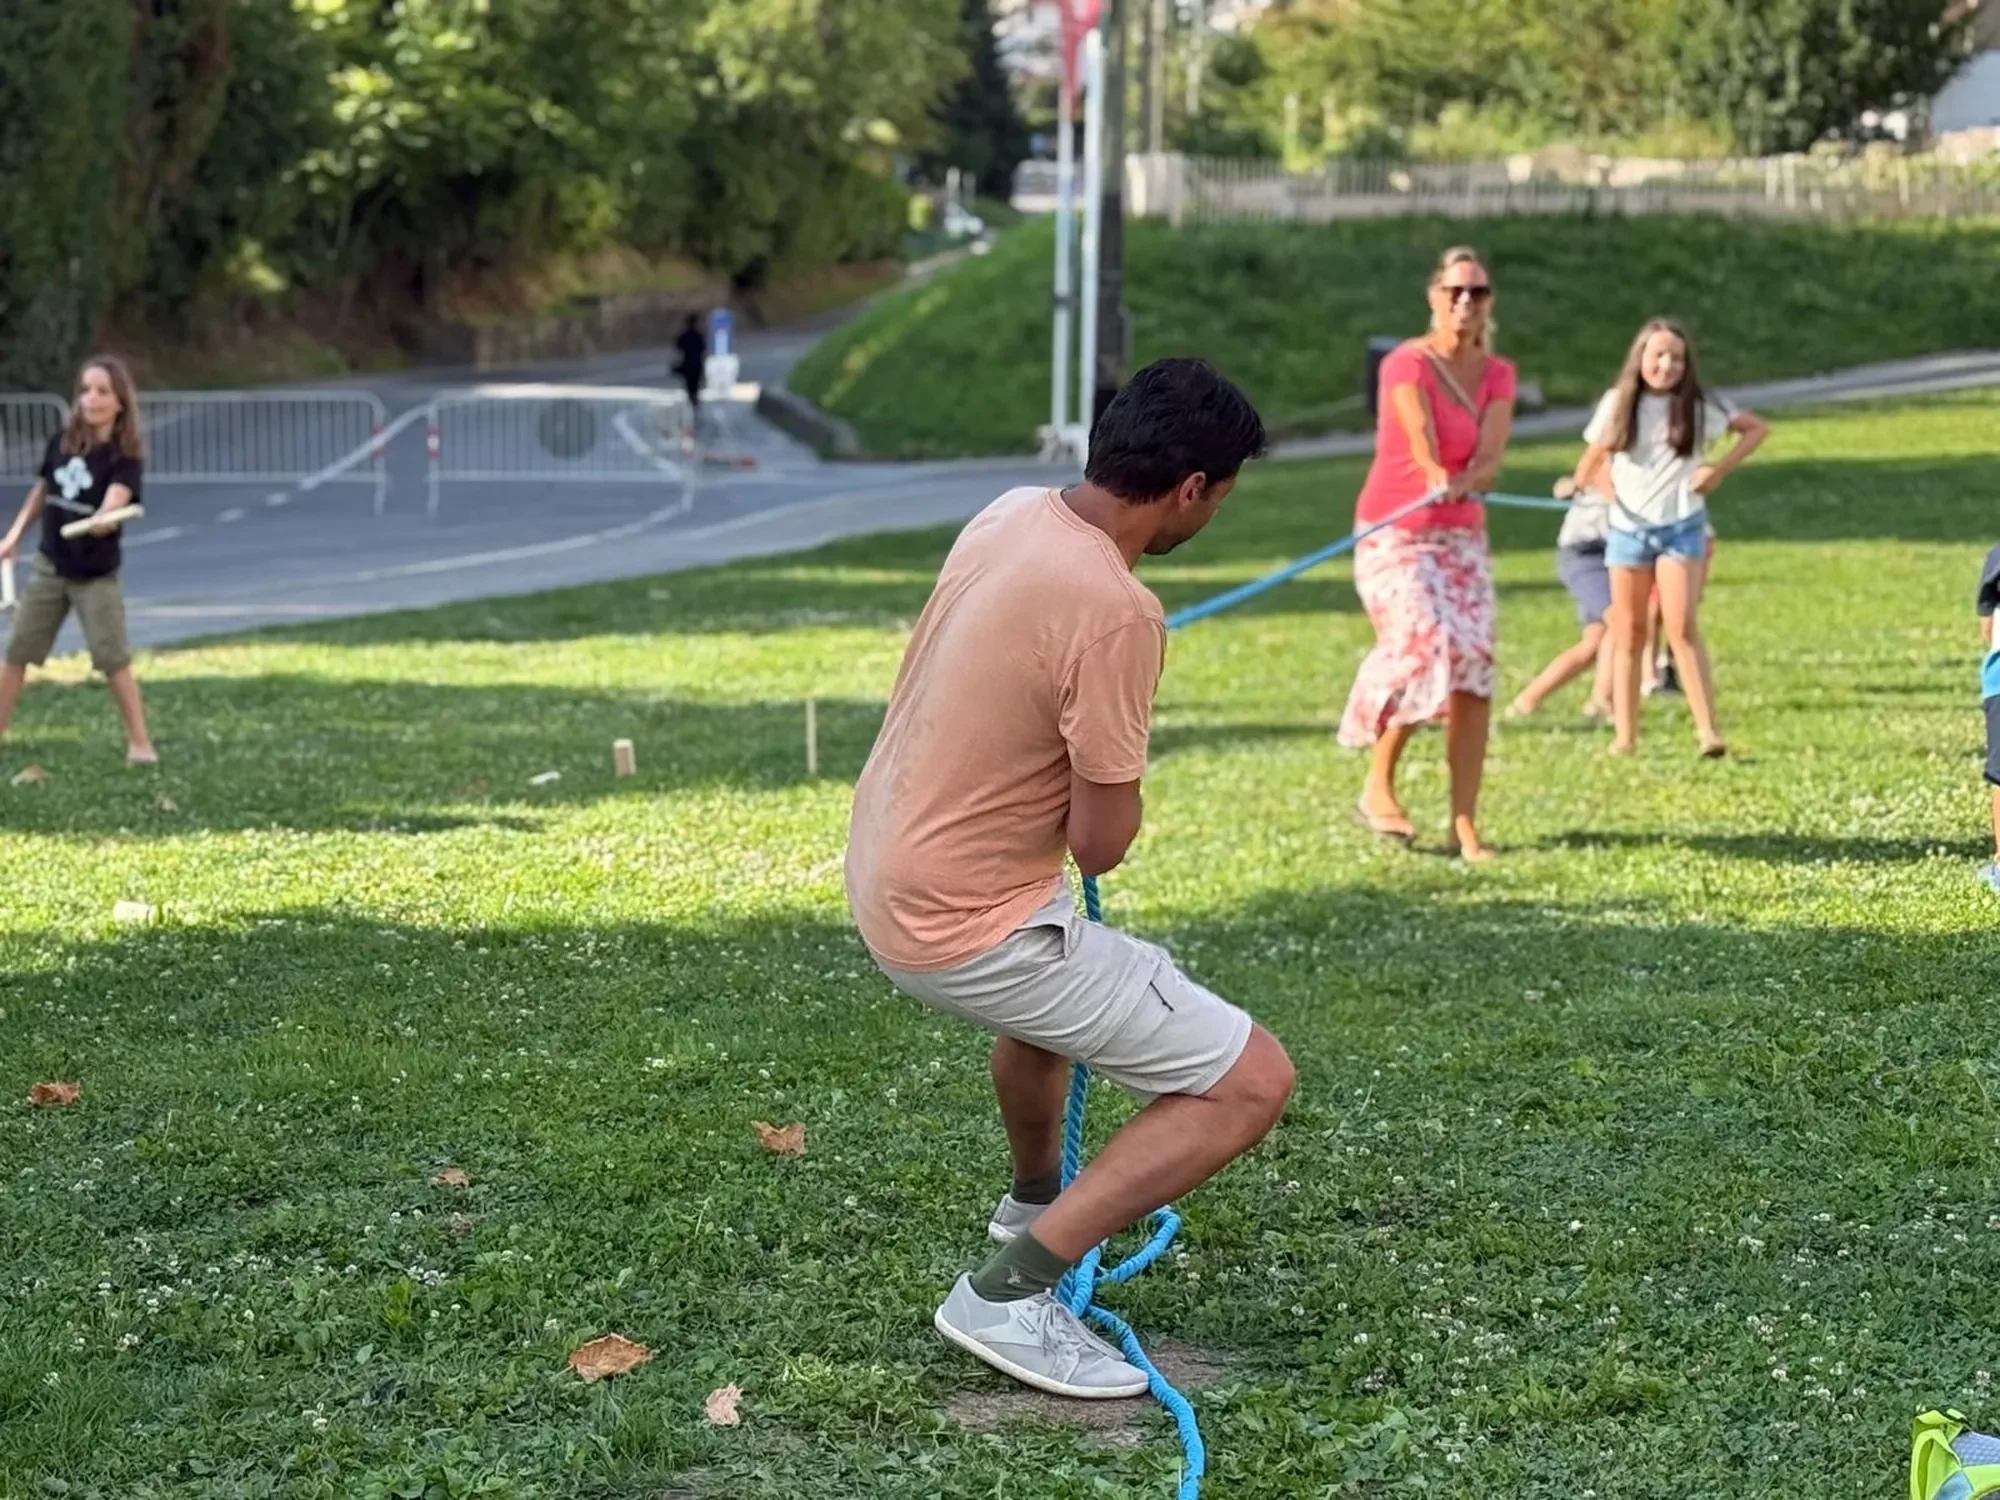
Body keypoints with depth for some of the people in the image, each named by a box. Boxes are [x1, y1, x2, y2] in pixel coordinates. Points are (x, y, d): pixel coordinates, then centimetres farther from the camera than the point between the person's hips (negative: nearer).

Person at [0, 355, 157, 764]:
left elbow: (110, 508, -30)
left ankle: (140, 742, 3)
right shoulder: (61, 443, -1)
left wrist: (103, 520, -52)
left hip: (96, 575, -5)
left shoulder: (126, 457, -15)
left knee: (112, 657, -5)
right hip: (49, 567, 5)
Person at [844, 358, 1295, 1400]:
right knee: (1251, 1083, -7)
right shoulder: (1116, 612, -26)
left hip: (883, 875, 10)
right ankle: (1012, 1292, -11)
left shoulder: (1012, 514, 1)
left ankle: (1036, 1198, 61)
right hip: (966, 930, -9)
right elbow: (1101, 844, -20)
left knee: (1056, 965, 41)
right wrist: (1117, 797, 1)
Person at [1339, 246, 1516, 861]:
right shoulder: (1407, 365, -9)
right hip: (1394, 533, -5)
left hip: (1462, 536, 5)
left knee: (1474, 669, -6)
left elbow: (1489, 460, -7)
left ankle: (1465, 824, -4)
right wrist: (1436, 478, -45)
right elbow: (1422, 445, -23)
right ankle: (1377, 787, -4)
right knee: (1424, 647, -23)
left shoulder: (1497, 376, 6)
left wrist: (1459, 484, -30)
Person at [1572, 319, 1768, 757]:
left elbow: (1758, 428, 6)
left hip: (1681, 527, -2)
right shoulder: (1618, 404, 3)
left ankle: (1708, 729, -17)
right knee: (1628, 635, 5)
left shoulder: (1699, 407, -1)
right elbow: (1595, 457, 14)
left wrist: (1720, 469, -3)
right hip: (1627, 529, 2)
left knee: (1681, 628, -15)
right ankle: (1624, 735, 8)